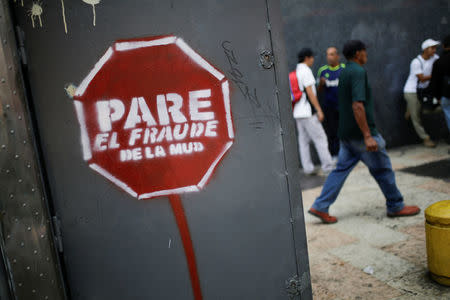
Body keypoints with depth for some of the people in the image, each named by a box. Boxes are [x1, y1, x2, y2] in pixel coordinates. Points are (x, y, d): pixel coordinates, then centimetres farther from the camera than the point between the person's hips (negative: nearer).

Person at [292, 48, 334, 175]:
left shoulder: (295, 72, 15)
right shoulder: (306, 71, -11)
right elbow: (310, 92, -16)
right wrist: (319, 110, -15)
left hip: (298, 112, 9)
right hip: (307, 112, -9)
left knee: (304, 140, 8)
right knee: (320, 138, -4)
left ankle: (307, 168, 10)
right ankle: (327, 166, -1)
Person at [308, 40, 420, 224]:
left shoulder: (344, 72, 15)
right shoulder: (358, 72, -16)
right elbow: (357, 106, -26)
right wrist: (368, 136, -27)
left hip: (346, 133, 9)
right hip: (360, 133, -9)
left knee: (342, 169, 9)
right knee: (382, 168, 6)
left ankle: (320, 207, 5)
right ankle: (396, 207, 21)